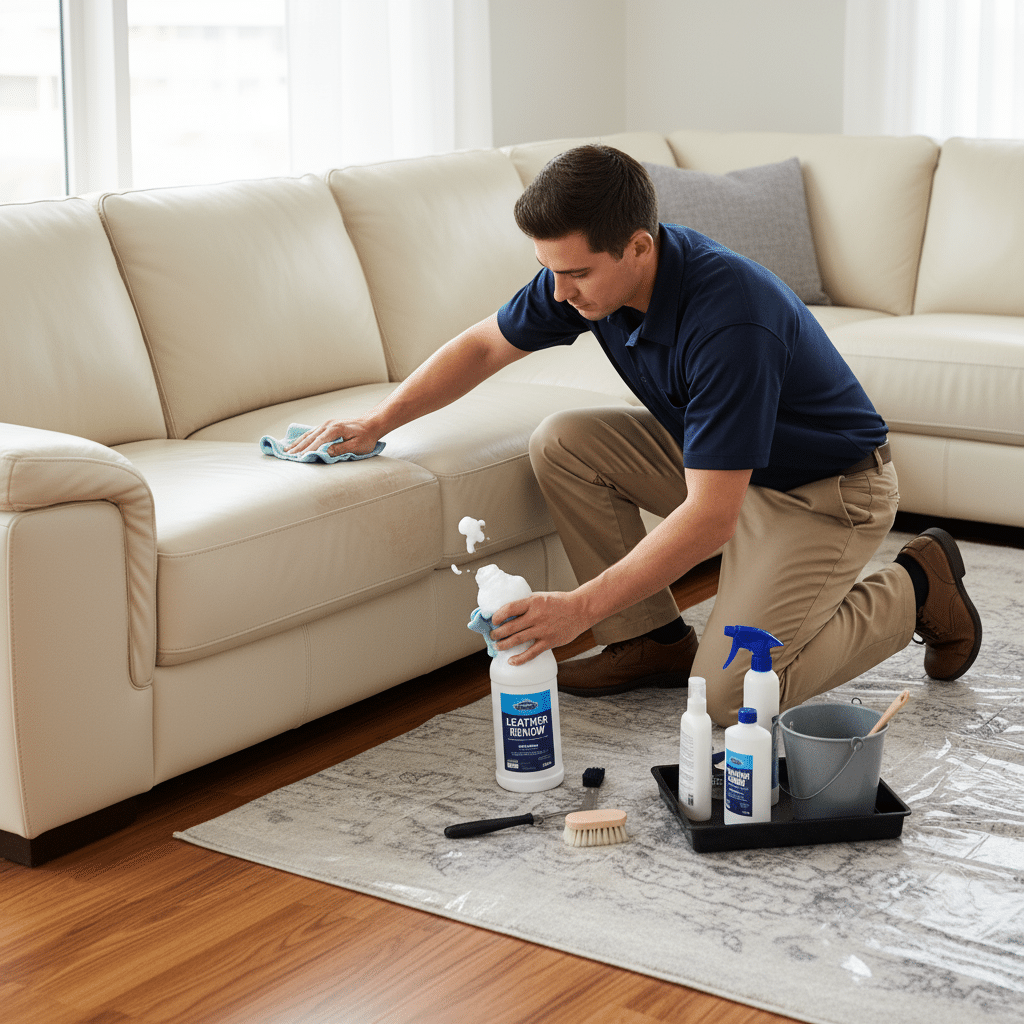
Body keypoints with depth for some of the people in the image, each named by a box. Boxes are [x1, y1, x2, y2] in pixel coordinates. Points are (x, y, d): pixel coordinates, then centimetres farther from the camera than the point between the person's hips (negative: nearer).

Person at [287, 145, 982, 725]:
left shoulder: (730, 323, -37)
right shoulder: (589, 273, -14)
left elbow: (710, 518, -37)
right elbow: (486, 345, 4)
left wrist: (581, 607, -38)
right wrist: (376, 423, -3)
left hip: (828, 491, -7)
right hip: (711, 455, 7)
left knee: (728, 697, -18)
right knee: (563, 445, -10)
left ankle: (914, 588, 4)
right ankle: (655, 639, 4)